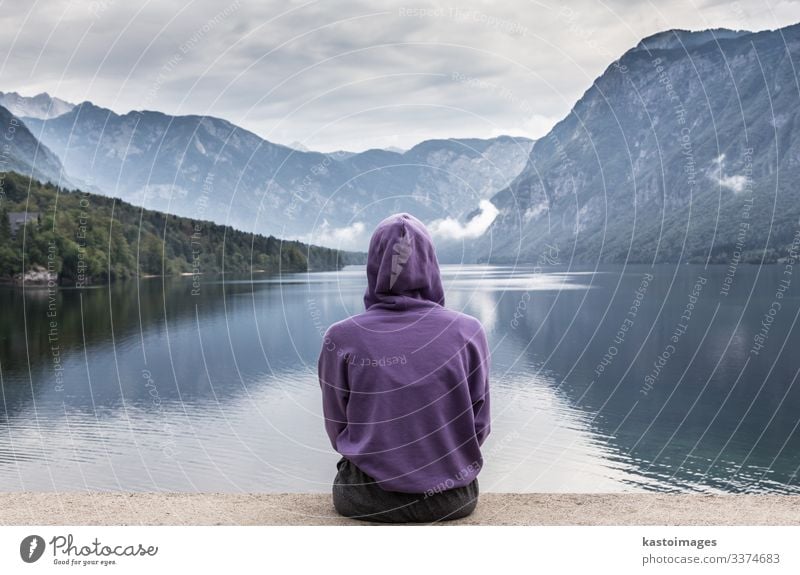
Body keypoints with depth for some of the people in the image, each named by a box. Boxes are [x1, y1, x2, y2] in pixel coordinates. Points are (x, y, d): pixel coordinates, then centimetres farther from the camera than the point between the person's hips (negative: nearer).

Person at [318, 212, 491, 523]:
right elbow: (479, 426, -3)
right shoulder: (468, 331, -11)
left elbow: (337, 431, -1)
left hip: (367, 499, -1)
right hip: (453, 497, 1)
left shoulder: (341, 337, -12)